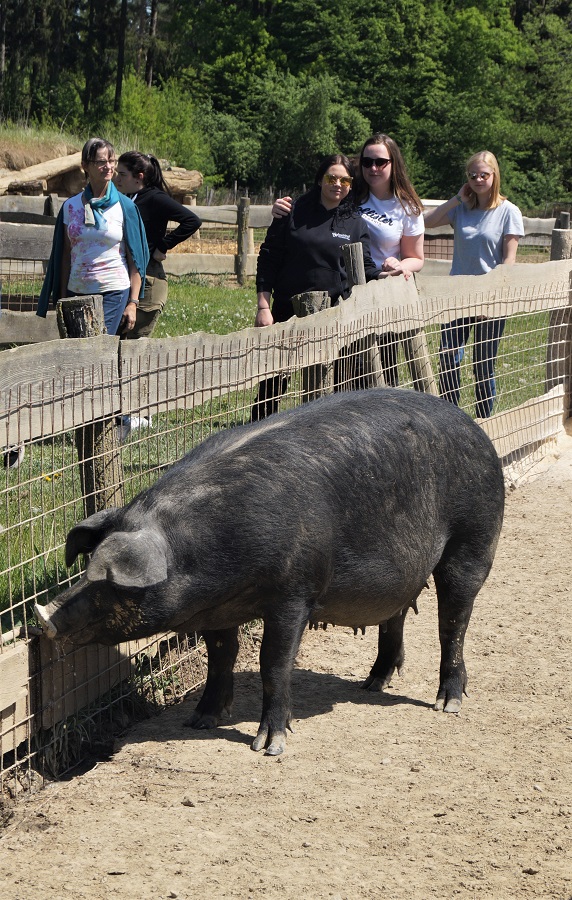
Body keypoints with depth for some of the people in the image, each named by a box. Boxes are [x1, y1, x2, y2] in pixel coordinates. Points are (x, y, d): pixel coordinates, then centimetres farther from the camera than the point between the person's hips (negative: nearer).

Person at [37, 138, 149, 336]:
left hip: (114, 292, -3)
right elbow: (66, 256, 12)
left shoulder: (125, 207, 1)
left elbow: (135, 260, 1)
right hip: (76, 292, 3)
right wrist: (62, 301, 9)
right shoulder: (71, 206, 8)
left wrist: (133, 303, -5)